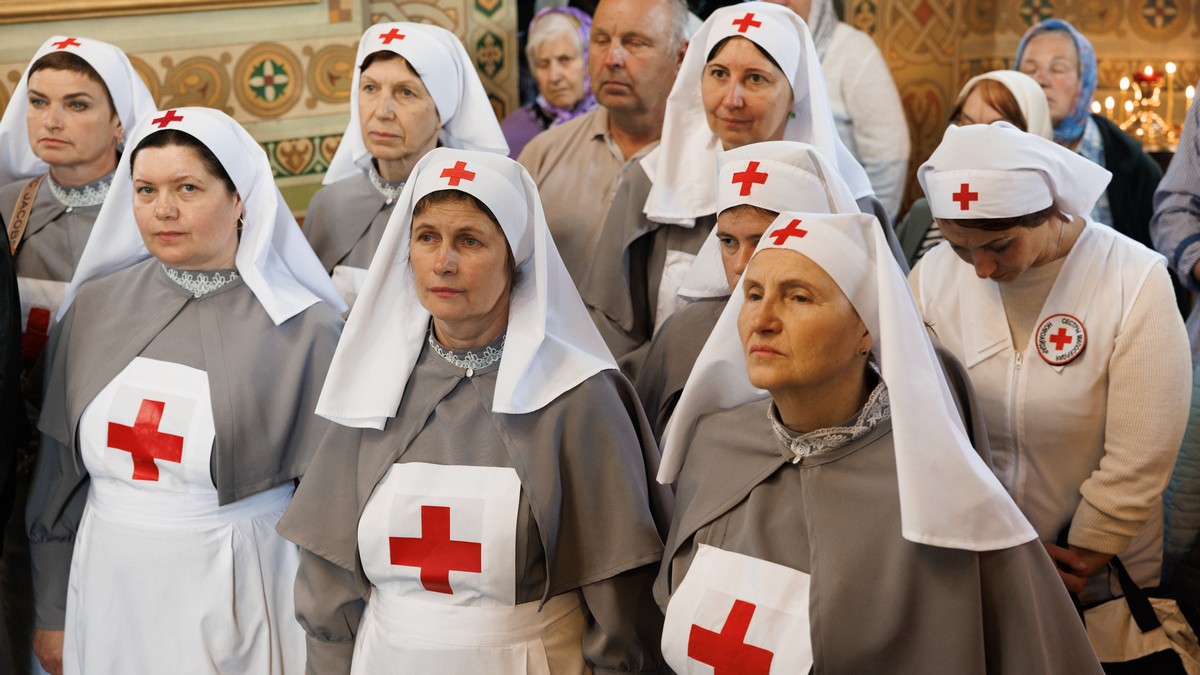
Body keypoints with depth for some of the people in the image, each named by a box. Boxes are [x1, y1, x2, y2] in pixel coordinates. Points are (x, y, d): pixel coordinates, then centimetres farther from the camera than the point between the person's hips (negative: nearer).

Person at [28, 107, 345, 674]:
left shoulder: (303, 329, -9)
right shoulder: (96, 307, 3)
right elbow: (58, 473, 8)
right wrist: (53, 615, 10)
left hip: (235, 604, -3)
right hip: (109, 600, 4)